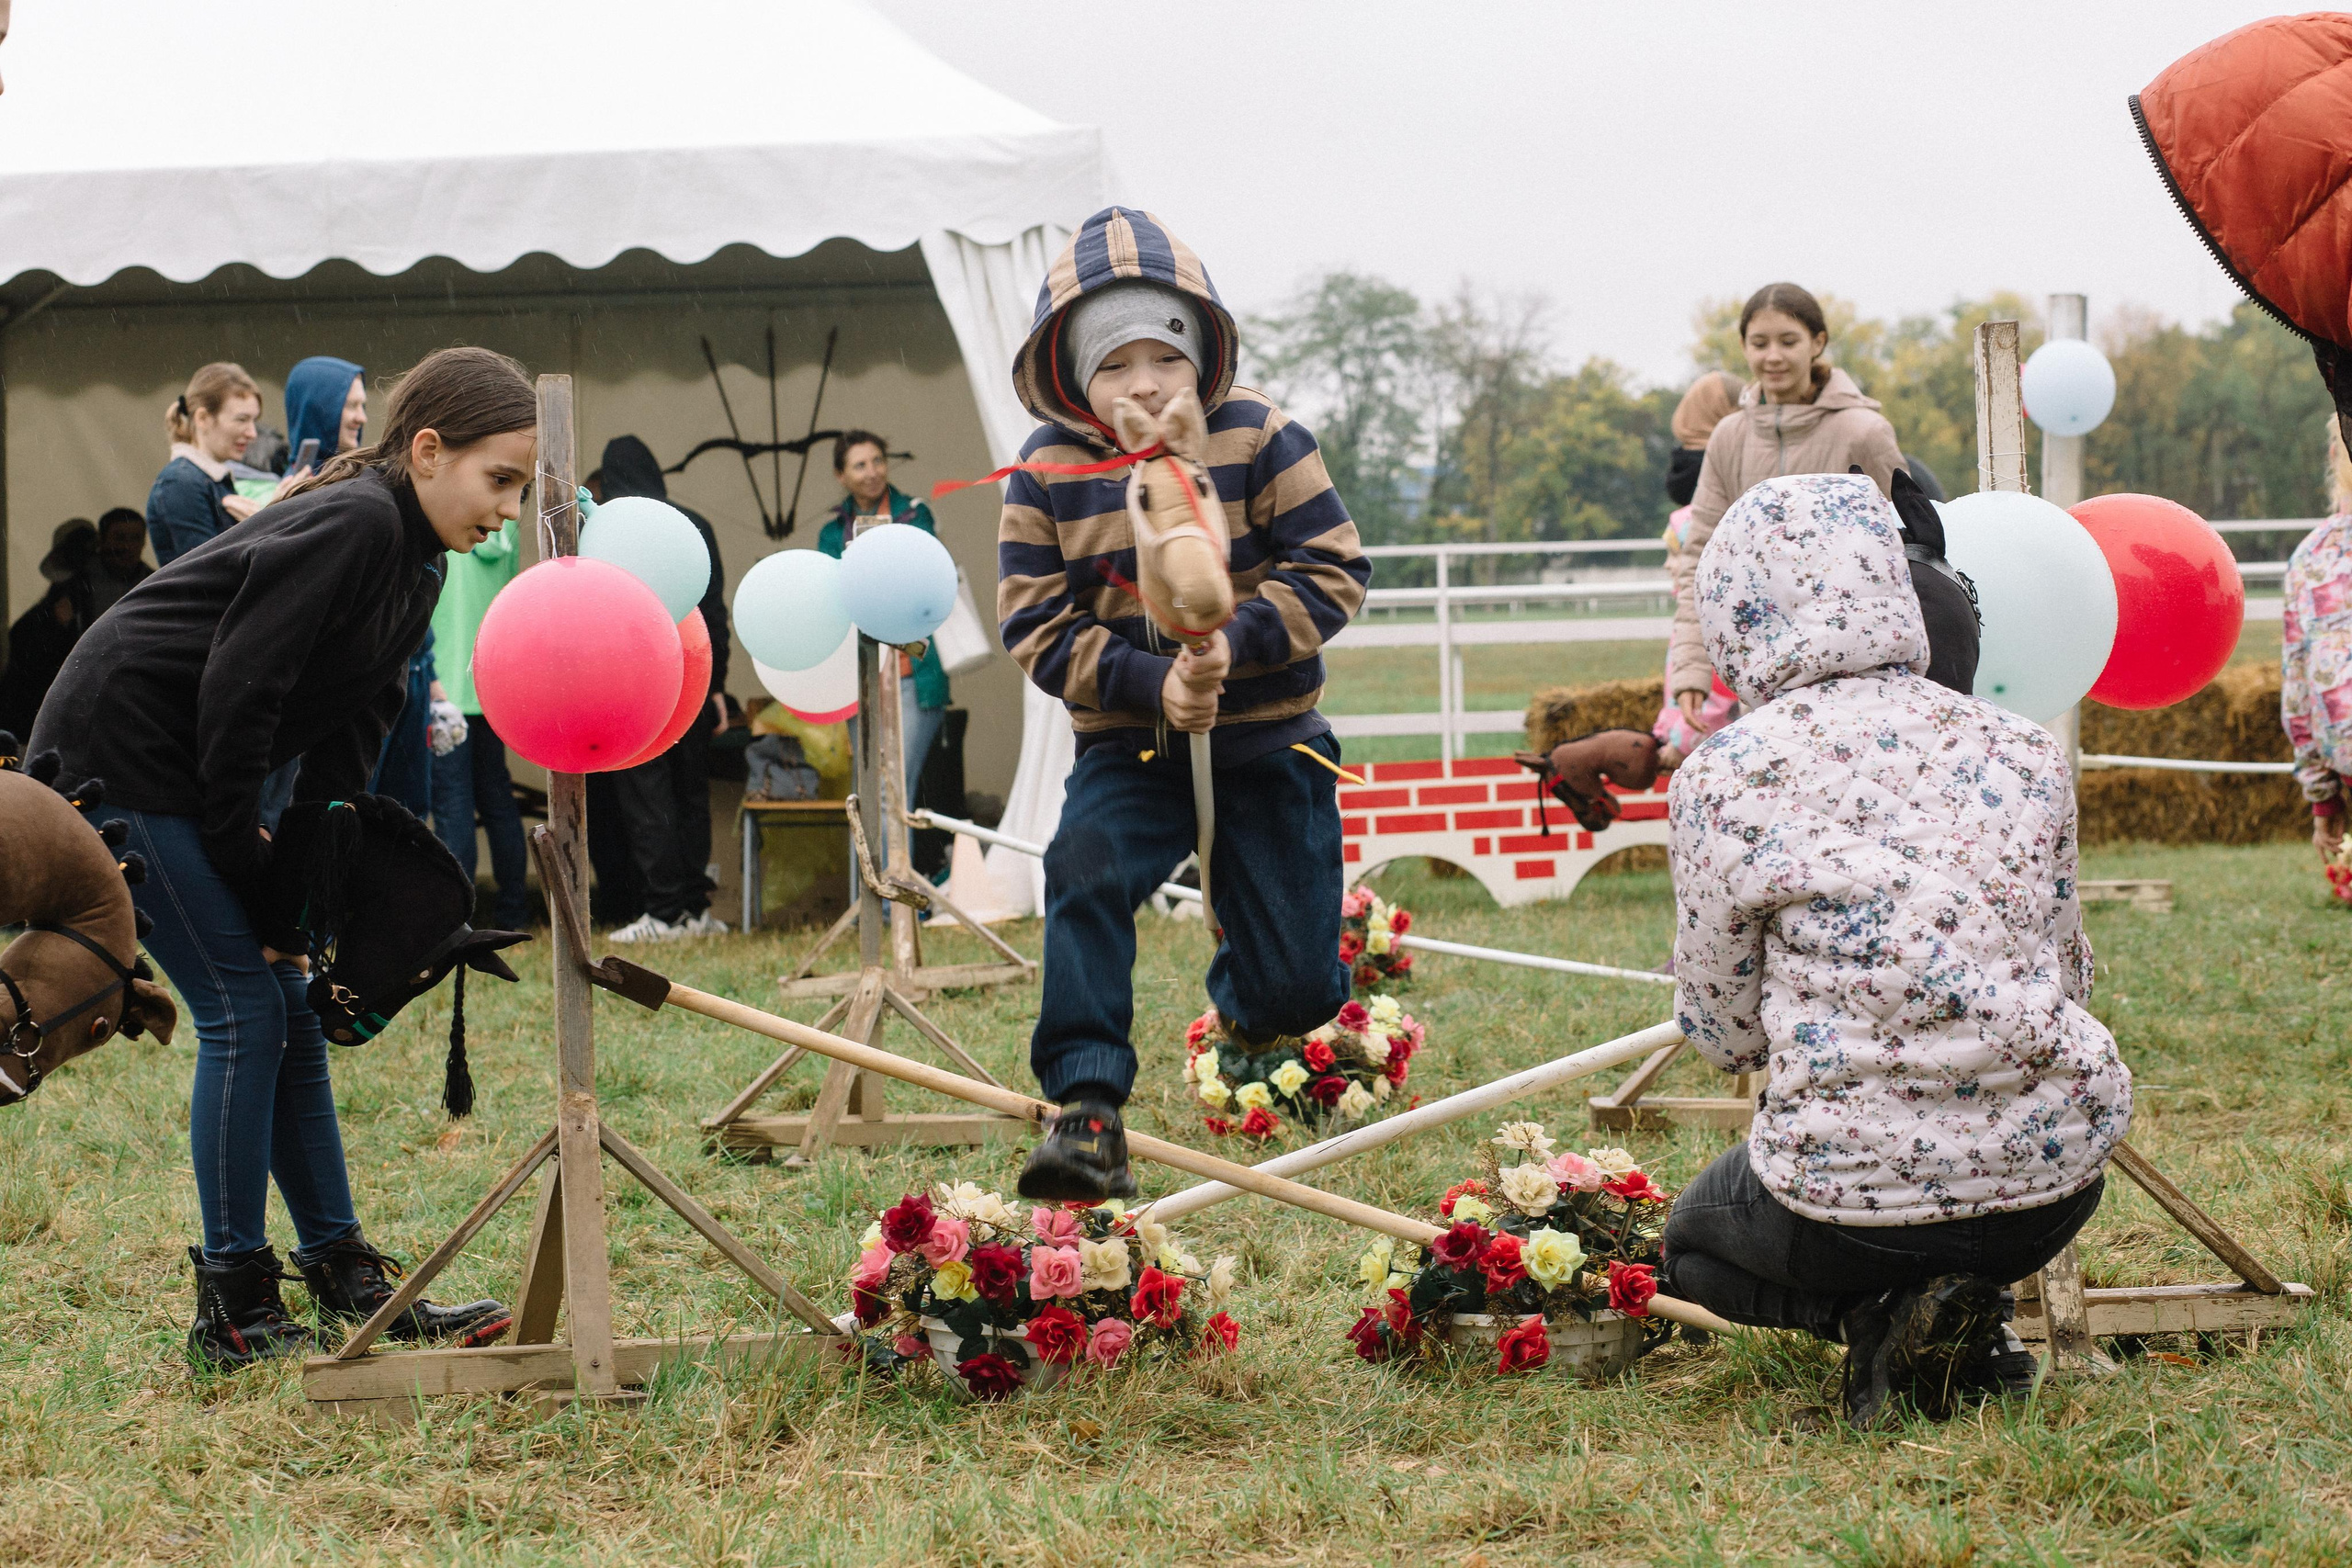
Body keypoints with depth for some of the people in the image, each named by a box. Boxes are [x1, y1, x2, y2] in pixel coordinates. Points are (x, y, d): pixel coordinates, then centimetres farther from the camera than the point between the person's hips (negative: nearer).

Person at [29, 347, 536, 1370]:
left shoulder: (416, 568, 9)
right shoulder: (355, 524, -22)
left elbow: (344, 739, 9)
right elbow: (238, 692, -24)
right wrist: (243, 859, -16)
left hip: (194, 770, 10)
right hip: (118, 756, -10)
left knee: (286, 1011, 9)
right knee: (244, 1008, -10)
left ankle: (348, 1282, 14)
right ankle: (234, 1311, -4)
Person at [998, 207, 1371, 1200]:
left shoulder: (1259, 439, -9)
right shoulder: (1050, 471, -6)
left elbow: (1332, 570, -11)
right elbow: (1038, 625, -8)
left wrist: (1234, 644, -27)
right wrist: (1150, 681, -24)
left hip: (1268, 742, 0)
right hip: (1129, 745, 0)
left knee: (1295, 987, 1)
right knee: (1085, 867, -33)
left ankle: (1247, 1007, 43)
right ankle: (1088, 1111, -31)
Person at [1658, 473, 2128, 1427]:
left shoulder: (1726, 778, -8)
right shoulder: (2021, 750, 4)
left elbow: (1721, 1033, 2)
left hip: (1855, 1189, -4)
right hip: (2059, 1178, 4)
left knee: (1693, 1240, 31)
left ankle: (1882, 1315, 1)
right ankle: (1963, 1324, 9)